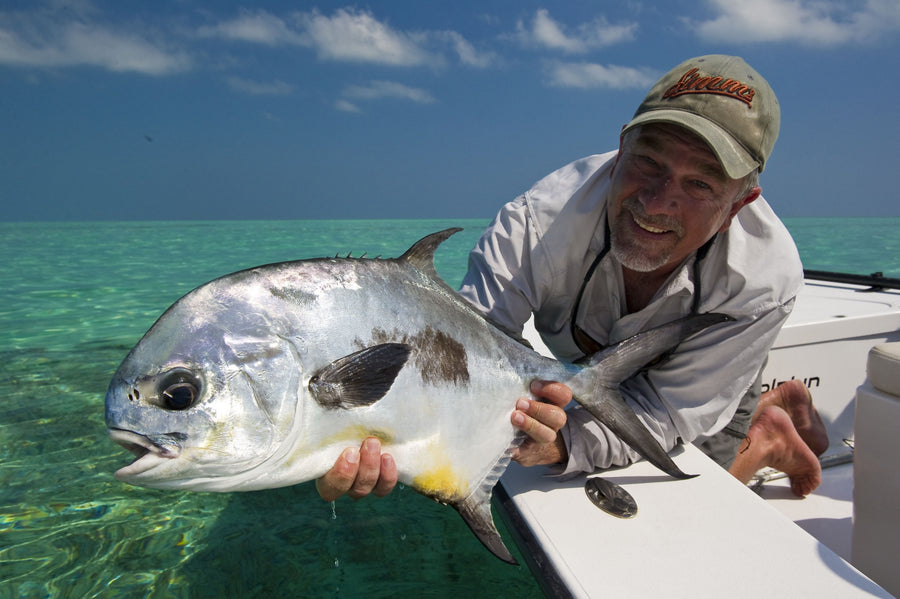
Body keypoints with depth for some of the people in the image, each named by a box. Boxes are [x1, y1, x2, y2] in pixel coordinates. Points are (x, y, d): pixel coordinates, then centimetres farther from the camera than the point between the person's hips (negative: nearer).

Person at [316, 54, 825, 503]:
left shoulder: (765, 280, -39)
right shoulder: (536, 226, -41)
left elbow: (663, 412, -35)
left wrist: (565, 443, -57)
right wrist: (387, 443, -65)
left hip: (709, 379, -1)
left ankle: (770, 437, 26)